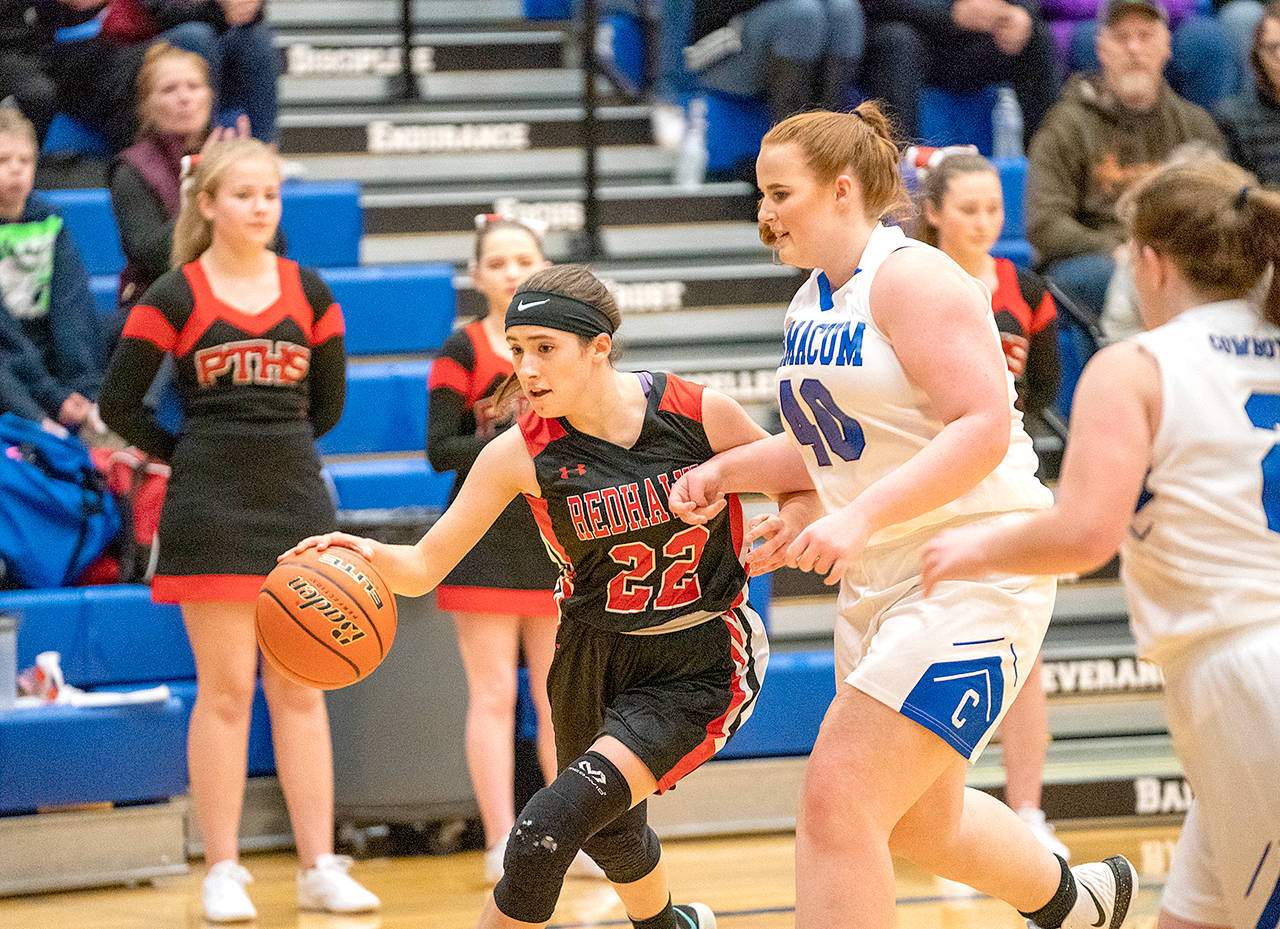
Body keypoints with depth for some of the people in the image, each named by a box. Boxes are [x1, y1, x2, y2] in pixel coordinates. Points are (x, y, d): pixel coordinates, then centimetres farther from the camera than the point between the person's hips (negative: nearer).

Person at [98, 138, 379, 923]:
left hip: (298, 503, 3)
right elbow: (119, 404, -1)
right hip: (210, 510, -3)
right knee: (226, 690, -2)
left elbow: (329, 402, 15)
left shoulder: (308, 292, 6)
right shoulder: (175, 298, -4)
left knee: (301, 690, 5)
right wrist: (190, 453, 5)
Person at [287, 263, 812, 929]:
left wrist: (786, 523, -23)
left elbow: (801, 484, 0)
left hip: (698, 667, -4)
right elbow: (425, 567, -15)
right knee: (610, 832, 25)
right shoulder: (521, 454, -13)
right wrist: (369, 555, -37)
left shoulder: (700, 413, -16)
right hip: (596, 656, 4)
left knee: (548, 830, -21)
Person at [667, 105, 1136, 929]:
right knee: (921, 822, 21)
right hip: (883, 583, 10)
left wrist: (862, 516, -33)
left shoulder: (909, 278, -15)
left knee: (837, 803, -18)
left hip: (974, 576, -10)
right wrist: (726, 471, 10)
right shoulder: (814, 303, 12)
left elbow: (984, 428, -25)